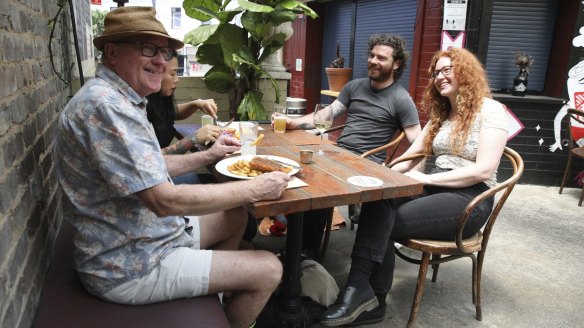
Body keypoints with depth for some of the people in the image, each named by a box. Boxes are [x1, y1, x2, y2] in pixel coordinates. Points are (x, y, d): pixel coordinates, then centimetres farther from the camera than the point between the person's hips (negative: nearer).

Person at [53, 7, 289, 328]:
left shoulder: (120, 99, 8)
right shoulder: (103, 104, -26)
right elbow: (164, 200, -30)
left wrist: (208, 155, 8)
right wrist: (256, 188, -22)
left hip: (142, 237, 10)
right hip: (129, 268, -10)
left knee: (235, 217, 20)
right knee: (268, 269, -7)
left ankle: (218, 296, 32)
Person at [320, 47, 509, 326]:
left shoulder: (490, 111, -4)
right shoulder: (440, 114, 20)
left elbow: (483, 170, -15)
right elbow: (410, 157, 14)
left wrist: (426, 178, -18)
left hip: (469, 199, -6)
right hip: (435, 188, 6)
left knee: (383, 221, -27)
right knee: (377, 203, -26)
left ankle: (363, 294, -18)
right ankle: (368, 299, -25)